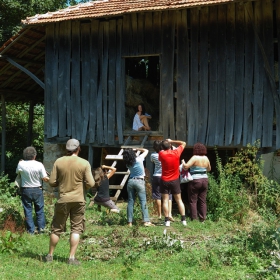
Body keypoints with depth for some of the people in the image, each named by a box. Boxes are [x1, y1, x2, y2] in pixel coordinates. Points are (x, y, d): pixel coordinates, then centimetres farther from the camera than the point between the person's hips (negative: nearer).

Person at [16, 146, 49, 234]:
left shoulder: (21, 164, -10)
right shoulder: (39, 165, -14)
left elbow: (17, 173, 10)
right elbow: (45, 179, -11)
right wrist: (50, 178, 9)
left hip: (25, 190, 1)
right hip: (37, 190, -1)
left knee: (28, 210, 9)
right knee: (39, 209, 14)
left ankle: (31, 230, 11)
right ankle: (41, 228, 15)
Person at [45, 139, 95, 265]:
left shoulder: (58, 162, -4)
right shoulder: (84, 163, -7)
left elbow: (52, 182, -2)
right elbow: (90, 184, -8)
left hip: (63, 199, 1)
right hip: (78, 200, -1)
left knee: (56, 228, 13)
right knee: (76, 229, 7)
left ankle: (50, 255, 23)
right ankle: (72, 257, 4)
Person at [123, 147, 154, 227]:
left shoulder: (128, 164, 4)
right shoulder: (139, 159, -8)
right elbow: (146, 150, 4)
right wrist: (138, 149, 12)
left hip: (130, 181, 4)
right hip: (139, 181, -4)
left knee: (130, 202, 6)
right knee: (143, 201, -4)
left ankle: (129, 222, 4)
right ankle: (146, 221, -11)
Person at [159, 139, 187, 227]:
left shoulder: (161, 154, -11)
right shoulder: (176, 152, -8)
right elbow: (183, 143, 7)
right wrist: (172, 141, 6)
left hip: (164, 181, -1)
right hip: (175, 180, 1)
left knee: (165, 200, 2)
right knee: (179, 200, 9)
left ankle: (167, 220, -3)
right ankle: (183, 220, 6)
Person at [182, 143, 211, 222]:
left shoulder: (195, 158, -12)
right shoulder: (206, 158, 6)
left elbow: (186, 166, -20)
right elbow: (209, 169, 21)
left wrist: (183, 162, -1)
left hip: (195, 181, -6)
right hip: (204, 180, 6)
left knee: (193, 201, 1)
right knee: (202, 201, 9)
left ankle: (194, 219, -1)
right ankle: (202, 219, 9)